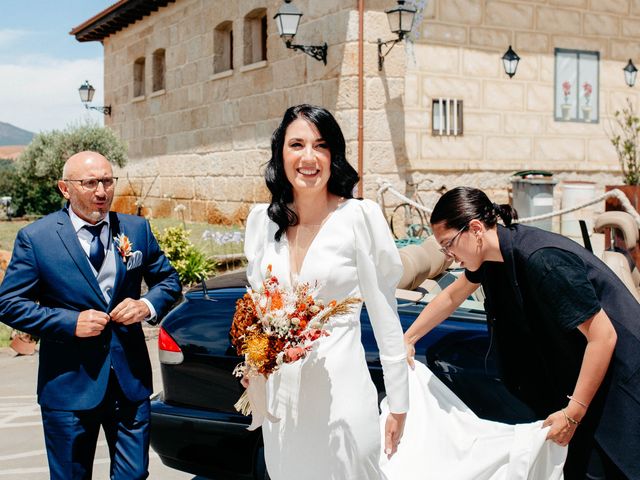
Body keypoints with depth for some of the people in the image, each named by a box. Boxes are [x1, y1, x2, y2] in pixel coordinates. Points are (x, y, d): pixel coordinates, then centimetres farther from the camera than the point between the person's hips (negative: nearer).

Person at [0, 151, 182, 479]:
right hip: (68, 386, -2)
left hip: (131, 379, 3)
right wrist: (70, 322, -18)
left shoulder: (137, 229, 4)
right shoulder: (34, 238, -6)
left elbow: (168, 280, 13)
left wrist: (148, 306, -10)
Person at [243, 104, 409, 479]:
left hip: (341, 389, -4)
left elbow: (384, 315, -7)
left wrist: (399, 404, -4)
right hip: (279, 391, 5)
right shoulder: (263, 220, 4)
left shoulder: (360, 217, -11)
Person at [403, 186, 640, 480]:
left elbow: (604, 336, -27)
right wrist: (407, 339, 18)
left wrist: (573, 414, -25)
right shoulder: (494, 254, -4)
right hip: (565, 373, 8)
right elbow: (452, 296, 17)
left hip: (614, 375, -8)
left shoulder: (543, 260, -30)